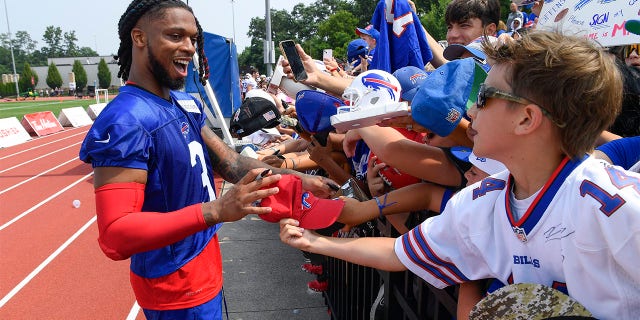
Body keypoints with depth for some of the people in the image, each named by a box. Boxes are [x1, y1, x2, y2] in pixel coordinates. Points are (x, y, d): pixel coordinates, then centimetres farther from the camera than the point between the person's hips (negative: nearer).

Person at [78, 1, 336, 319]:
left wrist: (296, 178, -8)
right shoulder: (125, 121, -25)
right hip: (176, 286, -8)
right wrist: (216, 210, -39)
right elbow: (115, 236, -30)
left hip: (204, 268, 9)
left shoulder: (186, 105, 3)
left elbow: (229, 162, 4)